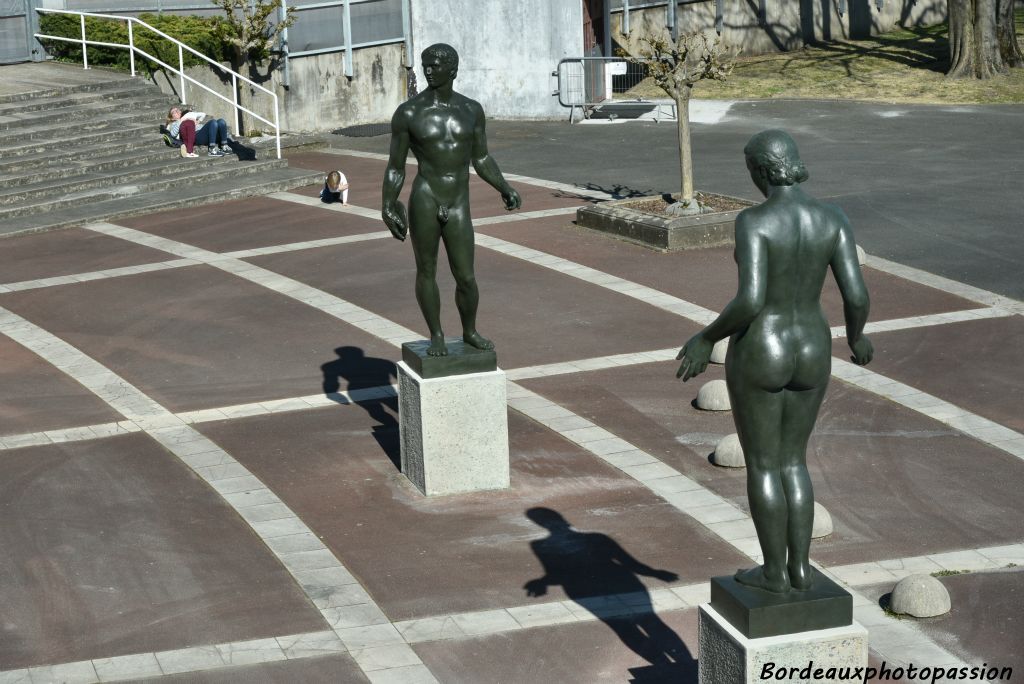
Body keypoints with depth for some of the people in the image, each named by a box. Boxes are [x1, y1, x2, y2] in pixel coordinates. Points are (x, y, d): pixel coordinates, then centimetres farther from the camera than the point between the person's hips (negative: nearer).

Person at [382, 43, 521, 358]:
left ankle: (470, 331, 30)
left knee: (466, 277, 5)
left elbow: (482, 158, 13)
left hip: (458, 208, 2)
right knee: (427, 271, 9)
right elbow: (395, 165, 1)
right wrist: (388, 207, -5)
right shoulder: (408, 112, -5)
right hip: (424, 202, -2)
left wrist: (505, 189, 1)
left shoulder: (471, 110, 4)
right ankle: (436, 335, 27)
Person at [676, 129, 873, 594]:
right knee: (792, 461, 21)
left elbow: (749, 300, -27)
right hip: (809, 353, 5)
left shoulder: (754, 220, -19)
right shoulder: (832, 217, -6)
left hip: (758, 355, -5)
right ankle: (799, 567, 23)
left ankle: (775, 572, 20)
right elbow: (856, 296, -9)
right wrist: (856, 336, 12)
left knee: (761, 465, 11)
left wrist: (706, 338, -12)